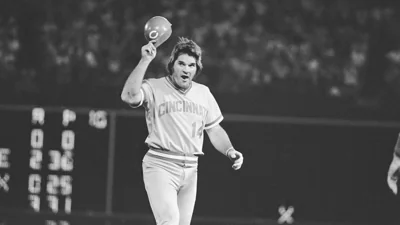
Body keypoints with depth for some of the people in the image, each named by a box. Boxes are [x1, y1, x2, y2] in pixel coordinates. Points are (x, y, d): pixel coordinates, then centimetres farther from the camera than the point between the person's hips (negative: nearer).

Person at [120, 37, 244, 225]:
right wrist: (145, 60, -25)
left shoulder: (203, 93, 13)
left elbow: (215, 130, 18)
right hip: (160, 167, -6)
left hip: (190, 170, 6)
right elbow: (129, 96, -26)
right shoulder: (154, 88, -6)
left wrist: (230, 151, 0)